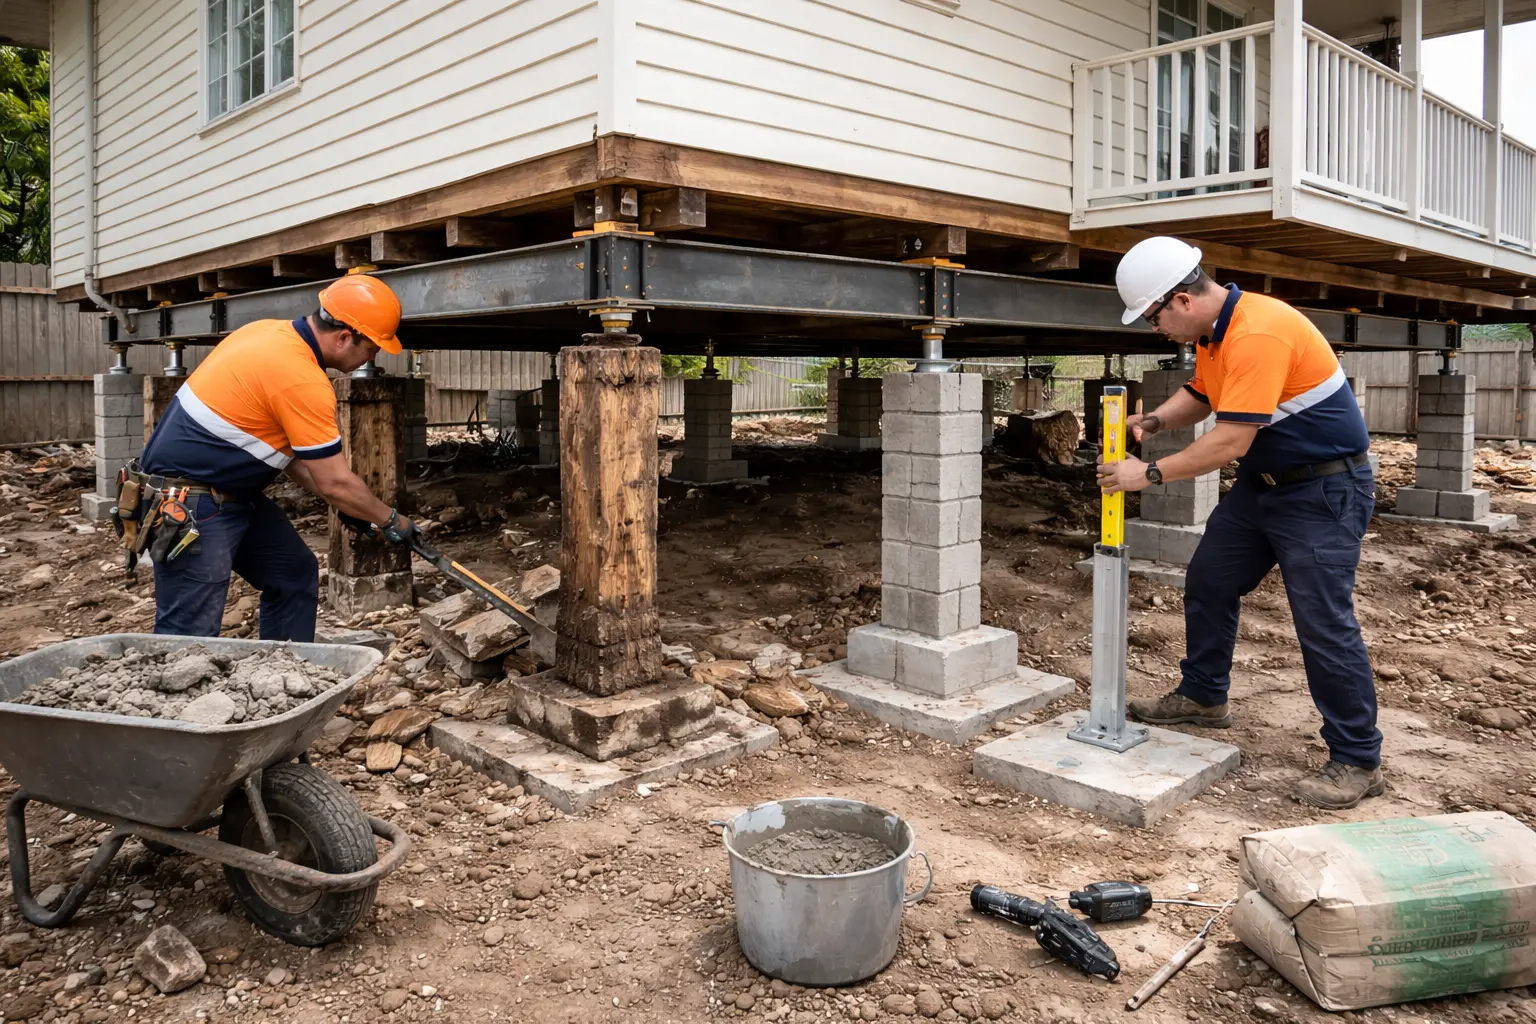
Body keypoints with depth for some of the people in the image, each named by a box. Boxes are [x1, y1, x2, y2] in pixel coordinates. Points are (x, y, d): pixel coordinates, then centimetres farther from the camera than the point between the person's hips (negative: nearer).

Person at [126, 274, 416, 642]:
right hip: (188, 505, -10)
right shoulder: (302, 379, -23)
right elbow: (335, 482, -17)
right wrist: (390, 519, -1)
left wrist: (343, 503, 13)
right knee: (188, 637, -8)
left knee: (294, 576, 16)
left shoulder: (274, 333, 5)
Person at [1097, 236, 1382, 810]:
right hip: (1261, 484, 10)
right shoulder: (1211, 331, 3)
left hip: (1324, 492, -10)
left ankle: (1358, 762, 3)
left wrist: (1151, 474, -23)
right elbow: (1200, 395, 18)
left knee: (1323, 623, -10)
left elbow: (1231, 440, -31)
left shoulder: (1258, 334, -29)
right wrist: (1153, 420, -2)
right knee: (1208, 584, 15)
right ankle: (1203, 697, 33)